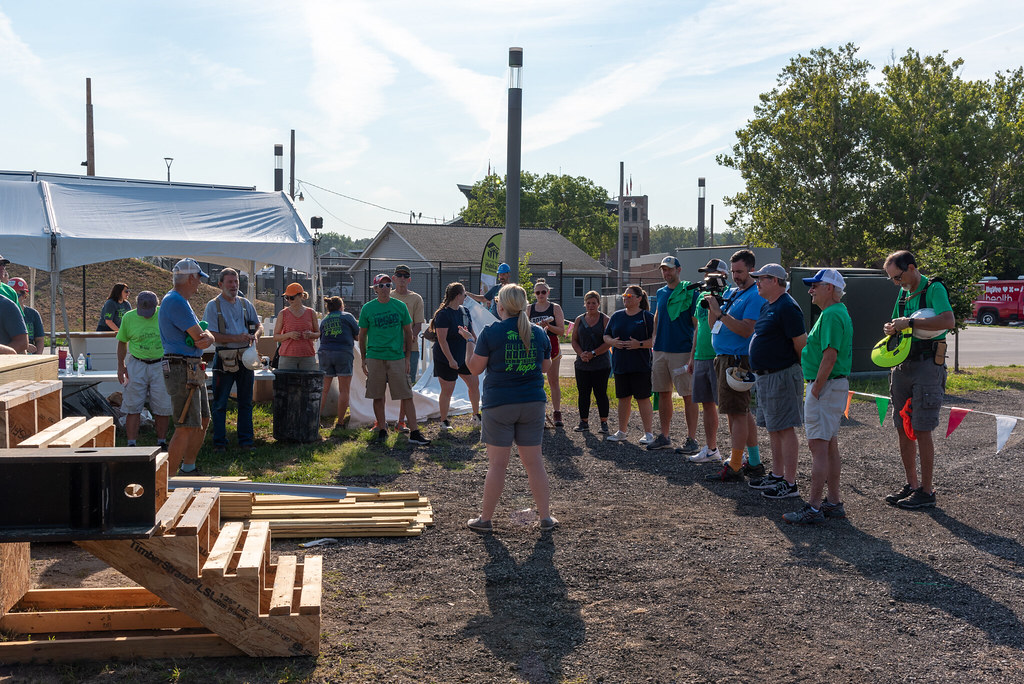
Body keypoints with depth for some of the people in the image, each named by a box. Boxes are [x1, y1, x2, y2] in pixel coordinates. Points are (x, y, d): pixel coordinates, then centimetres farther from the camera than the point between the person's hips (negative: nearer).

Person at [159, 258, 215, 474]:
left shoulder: (179, 301, 18)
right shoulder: (176, 302, -16)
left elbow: (207, 336, 13)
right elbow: (200, 336, -19)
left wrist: (206, 338, -10)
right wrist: (205, 335, 4)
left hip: (194, 370, 11)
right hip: (182, 370, -11)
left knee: (203, 421, 18)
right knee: (186, 427, -12)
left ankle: (188, 469, 29)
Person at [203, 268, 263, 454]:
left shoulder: (246, 304, 12)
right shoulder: (213, 306, -3)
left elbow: (259, 325, 13)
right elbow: (212, 335, -11)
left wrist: (255, 335, -10)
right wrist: (236, 338, -21)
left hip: (245, 357, 4)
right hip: (224, 359, -4)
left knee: (245, 402, 9)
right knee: (220, 403, 1)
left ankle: (246, 440, 17)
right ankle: (219, 442, 9)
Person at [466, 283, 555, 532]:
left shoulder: (491, 332, -9)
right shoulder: (539, 333, 4)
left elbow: (475, 368, -5)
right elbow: (546, 366, 14)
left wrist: (472, 344, 11)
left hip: (499, 403, -4)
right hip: (533, 403, 4)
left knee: (497, 463, 3)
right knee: (534, 461, 11)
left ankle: (485, 518, 13)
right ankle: (546, 516, 16)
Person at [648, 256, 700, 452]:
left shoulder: (689, 292, -6)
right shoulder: (660, 293, 14)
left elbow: (697, 325, -9)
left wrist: (693, 355, -15)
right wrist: (654, 345, 13)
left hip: (682, 351, -6)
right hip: (660, 351, 6)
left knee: (688, 396, -2)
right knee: (663, 393, 10)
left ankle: (692, 439, 3)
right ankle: (664, 436, 18)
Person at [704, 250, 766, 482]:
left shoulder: (755, 296, -10)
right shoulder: (730, 292, 16)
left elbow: (746, 330, -21)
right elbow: (713, 326, 16)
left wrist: (719, 311, -22)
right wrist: (711, 306, -2)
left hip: (737, 360, -10)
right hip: (724, 358, 10)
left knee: (736, 414, -8)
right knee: (743, 412, 14)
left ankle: (734, 468, -6)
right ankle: (754, 463, 22)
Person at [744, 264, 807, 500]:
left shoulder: (787, 307, -17)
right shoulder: (768, 306, 15)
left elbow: (801, 343, -17)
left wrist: (794, 366, -4)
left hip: (782, 376, -10)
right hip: (766, 376, 10)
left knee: (786, 429, -6)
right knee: (773, 429, 16)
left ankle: (790, 483, -2)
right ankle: (777, 475, 26)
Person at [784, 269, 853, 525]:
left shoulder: (832, 315, -16)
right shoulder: (838, 312, 18)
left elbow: (830, 356, -24)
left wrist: (816, 388, -21)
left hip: (827, 386, -11)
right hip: (833, 385, 11)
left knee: (818, 446, -9)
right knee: (830, 445, 14)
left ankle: (814, 508, -7)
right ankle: (834, 502, 21)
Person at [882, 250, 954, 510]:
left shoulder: (934, 289, -10)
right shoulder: (903, 293, 14)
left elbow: (949, 321, -26)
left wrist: (910, 323, -25)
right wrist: (891, 328, 1)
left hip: (927, 365, -8)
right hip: (902, 366, 8)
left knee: (922, 430, -7)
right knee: (903, 429, 10)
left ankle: (927, 491, 1)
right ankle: (912, 485, 20)